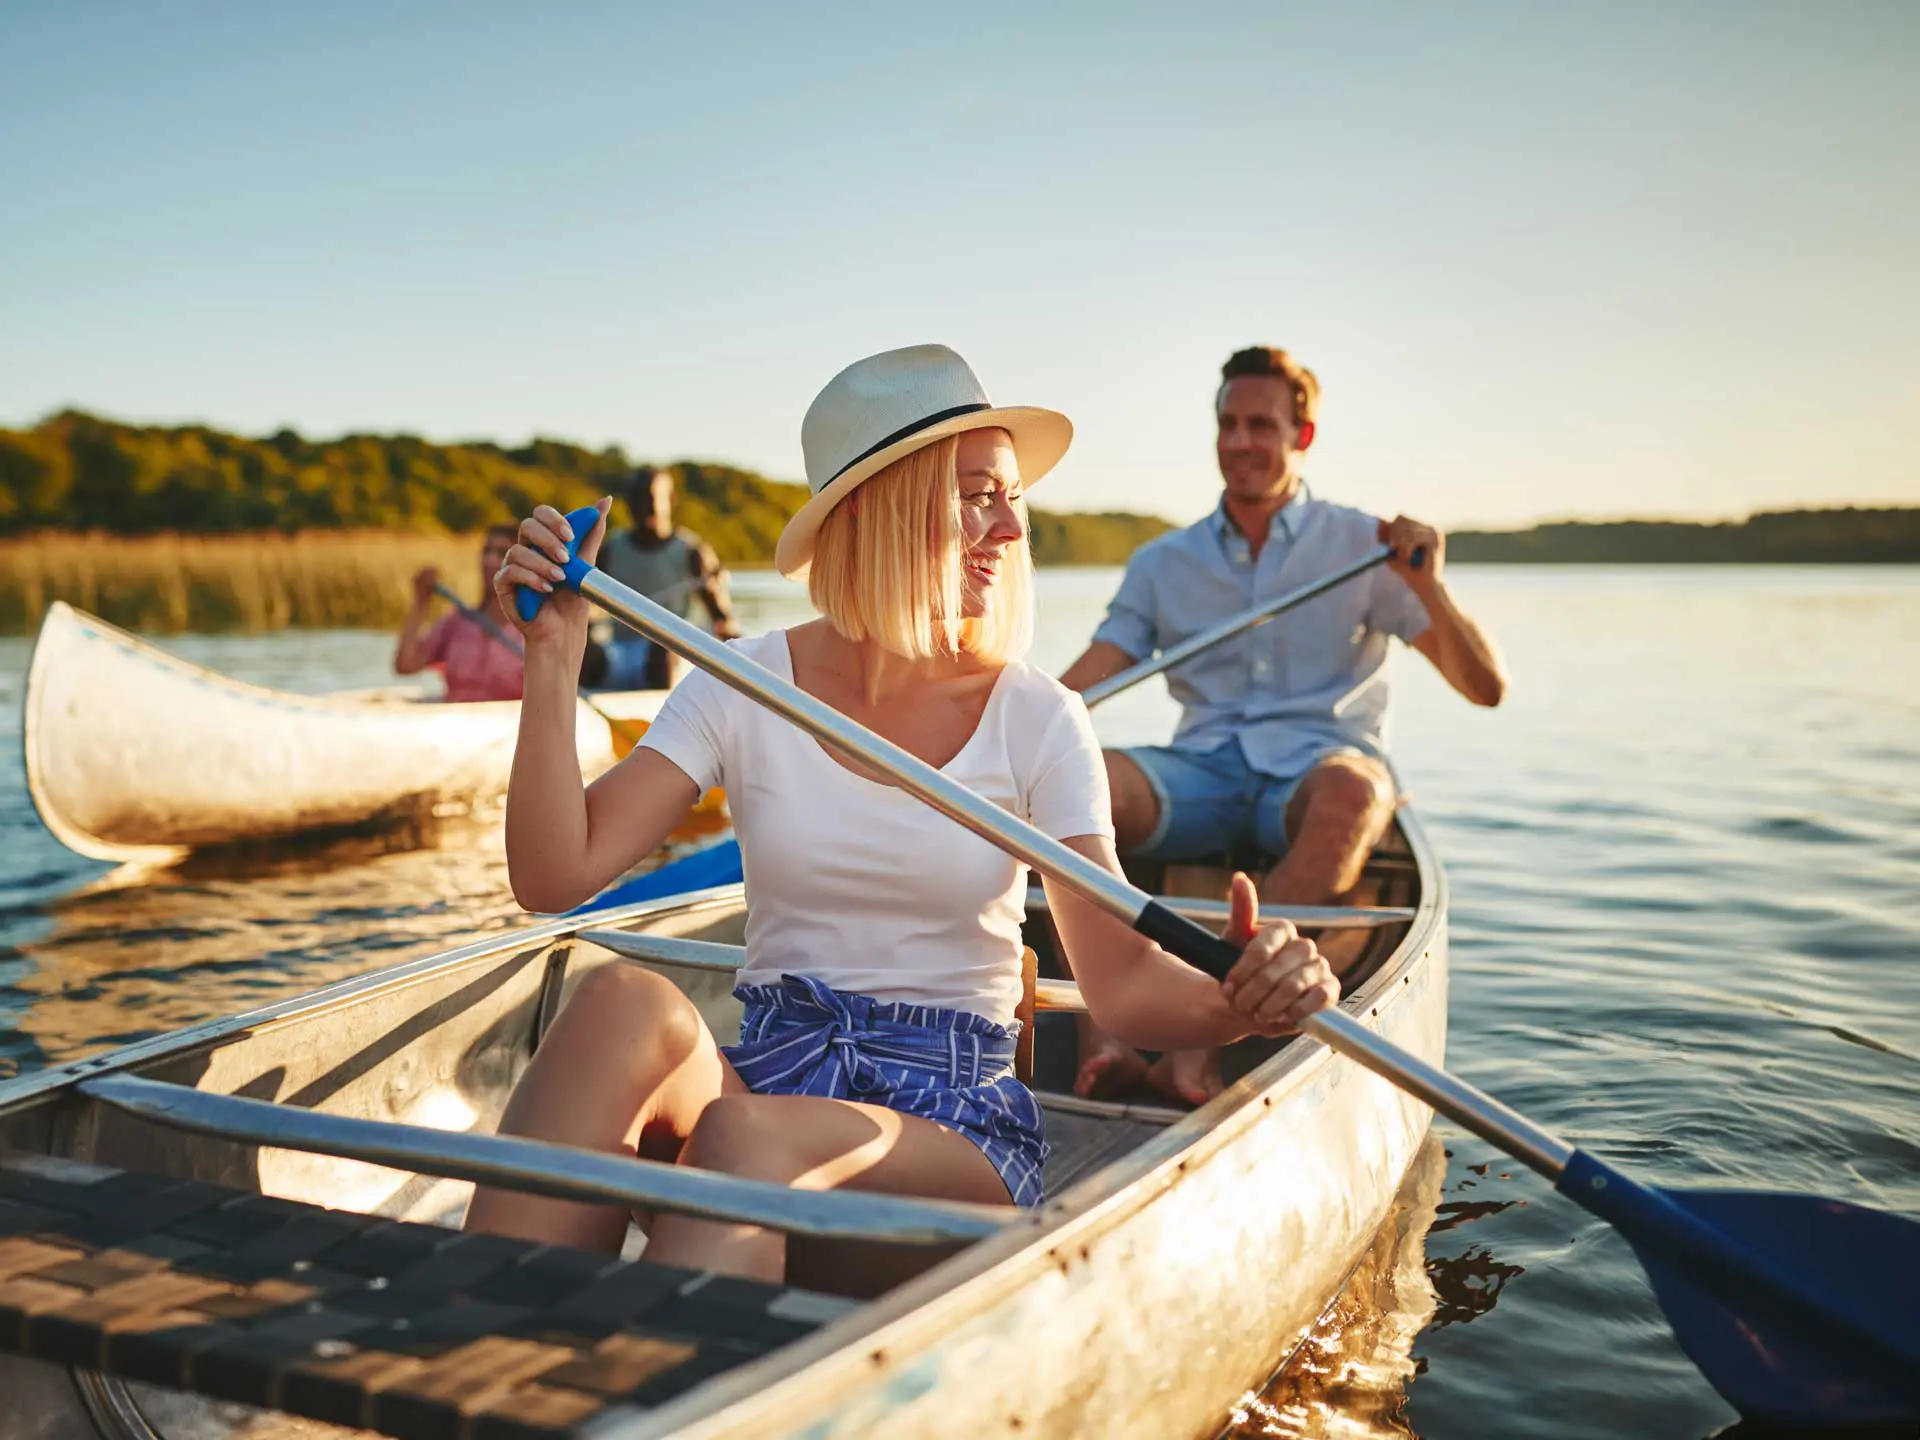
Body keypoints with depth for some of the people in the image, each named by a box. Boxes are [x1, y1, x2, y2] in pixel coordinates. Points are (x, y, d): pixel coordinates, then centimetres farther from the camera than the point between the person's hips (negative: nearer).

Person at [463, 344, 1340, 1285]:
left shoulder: (1037, 721, 1)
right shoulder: (745, 686, 3)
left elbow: (1124, 981, -5)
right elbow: (555, 876, -5)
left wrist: (1238, 1002, -27)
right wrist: (554, 655, -13)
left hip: (956, 1121, -1)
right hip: (762, 1072, 2)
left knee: (750, 1136, -36)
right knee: (625, 1002, -33)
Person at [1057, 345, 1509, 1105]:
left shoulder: (1364, 546, 8)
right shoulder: (1163, 563, 15)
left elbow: (1486, 688, 3)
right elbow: (1073, 689, 5)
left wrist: (1428, 587, -14)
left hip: (1318, 766, -2)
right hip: (1203, 774, 2)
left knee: (1350, 793, -39)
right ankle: (1101, 1039, -38)